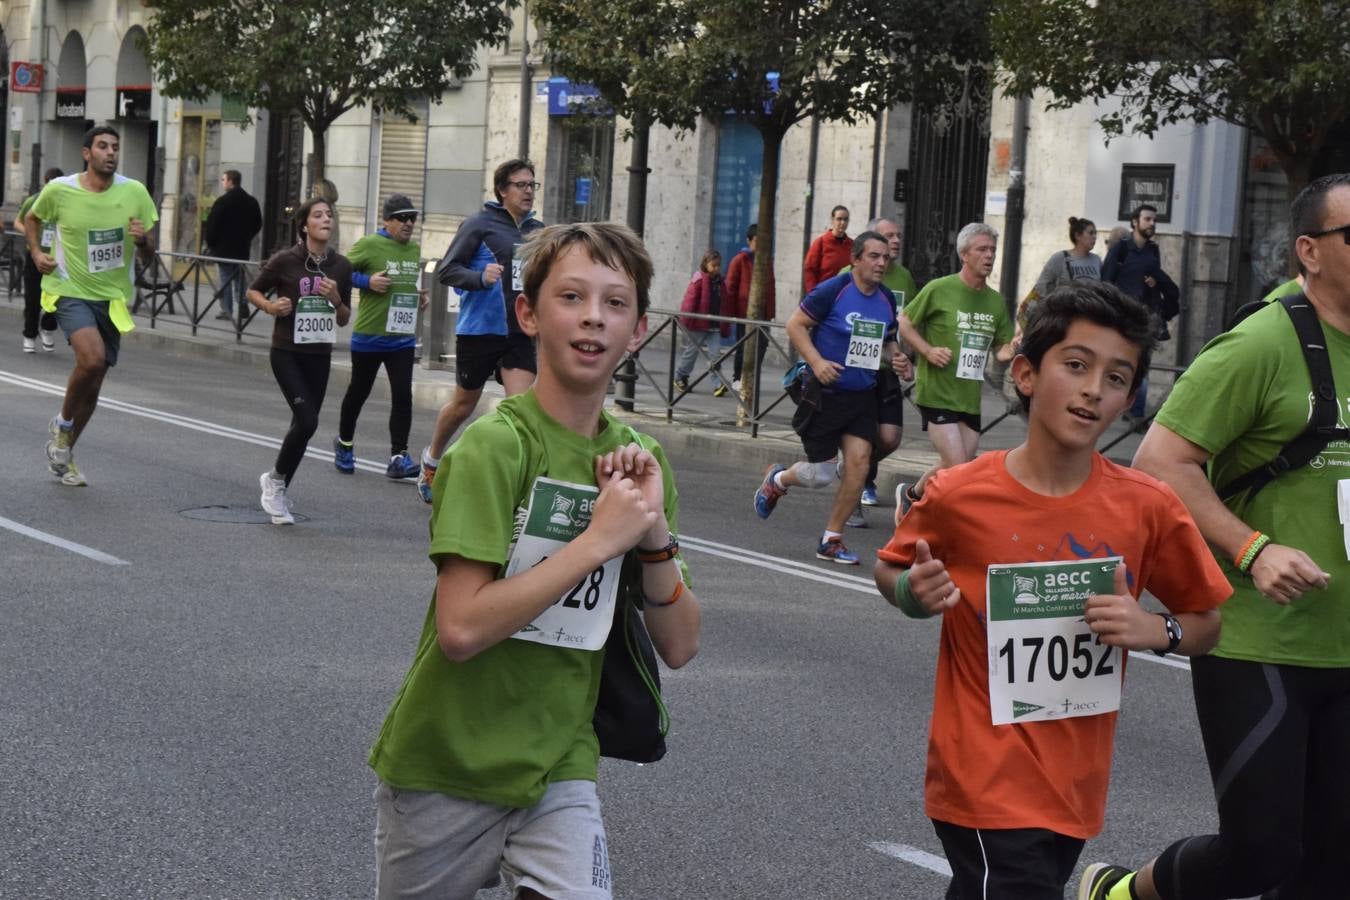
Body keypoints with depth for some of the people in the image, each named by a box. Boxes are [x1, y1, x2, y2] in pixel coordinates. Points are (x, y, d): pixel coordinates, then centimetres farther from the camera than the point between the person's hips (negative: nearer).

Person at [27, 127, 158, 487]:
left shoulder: (134, 193, -4)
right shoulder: (59, 190, -9)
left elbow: (148, 258, 3)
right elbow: (31, 219, 14)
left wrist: (142, 240, -19)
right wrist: (36, 252, -2)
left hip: (112, 297, 4)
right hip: (70, 291, -4)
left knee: (92, 387, 10)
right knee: (93, 357, -29)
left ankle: (62, 453, 32)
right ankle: (63, 424, -2)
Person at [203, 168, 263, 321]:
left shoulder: (222, 201, -11)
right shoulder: (251, 202, 7)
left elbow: (211, 226, -12)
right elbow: (258, 224, 13)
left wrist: (210, 243, 0)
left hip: (224, 247, -5)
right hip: (243, 248, 5)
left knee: (225, 279, -1)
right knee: (240, 279, 13)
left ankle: (226, 309, -4)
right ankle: (243, 308, 5)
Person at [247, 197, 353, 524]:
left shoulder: (341, 266, 3)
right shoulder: (285, 261, -8)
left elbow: (344, 320, 10)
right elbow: (253, 291, 5)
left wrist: (336, 299, -10)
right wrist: (271, 307, -14)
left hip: (319, 356, 4)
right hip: (287, 352, -4)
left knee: (303, 425, 10)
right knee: (307, 421, -17)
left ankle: (278, 490, 29)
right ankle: (276, 478, 6)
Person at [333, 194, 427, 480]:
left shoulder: (415, 249, 10)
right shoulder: (368, 245, -9)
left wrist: (420, 296, 7)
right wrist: (367, 281, -20)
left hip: (403, 337, 4)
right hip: (368, 336, -4)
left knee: (403, 395, -7)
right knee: (359, 391, 12)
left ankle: (398, 457, -4)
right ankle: (344, 443, 34)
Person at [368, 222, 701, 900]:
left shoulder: (637, 461, 3)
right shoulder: (496, 444, -15)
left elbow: (678, 647, 1)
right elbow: (461, 628, -25)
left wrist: (655, 533, -14)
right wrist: (598, 539, -22)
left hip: (559, 768, 4)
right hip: (448, 768, -4)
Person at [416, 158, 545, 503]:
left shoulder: (537, 230, 8)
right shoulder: (480, 224, -8)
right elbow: (446, 270, -10)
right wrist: (481, 277, -26)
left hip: (519, 332, 4)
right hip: (479, 329, -4)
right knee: (463, 405, 13)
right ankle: (432, 460, 38)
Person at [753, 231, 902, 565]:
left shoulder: (886, 299, 6)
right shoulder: (832, 290, -12)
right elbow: (795, 325, -9)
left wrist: (895, 356, 0)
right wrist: (817, 361, -21)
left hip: (863, 395, 5)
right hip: (825, 392, -5)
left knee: (859, 460, -9)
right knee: (820, 473, -1)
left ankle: (831, 540, 4)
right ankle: (776, 480, 35)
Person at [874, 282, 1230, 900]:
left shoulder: (1147, 508, -6)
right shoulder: (957, 497, -12)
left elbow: (1206, 623, 6)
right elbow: (888, 570, 7)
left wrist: (1156, 631, -14)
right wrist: (912, 594, -14)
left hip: (1077, 787, 4)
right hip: (985, 784, -4)